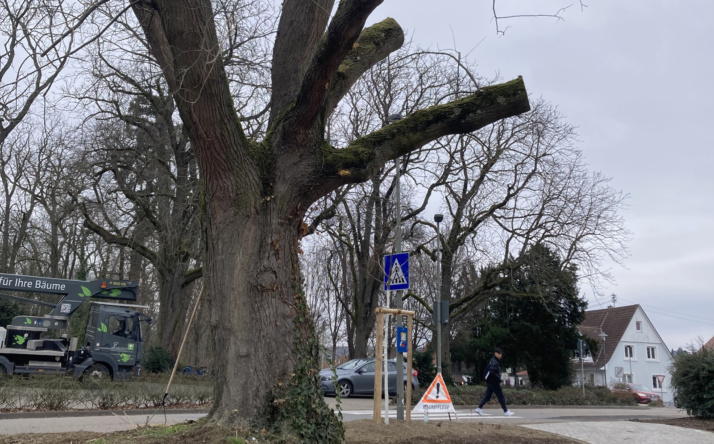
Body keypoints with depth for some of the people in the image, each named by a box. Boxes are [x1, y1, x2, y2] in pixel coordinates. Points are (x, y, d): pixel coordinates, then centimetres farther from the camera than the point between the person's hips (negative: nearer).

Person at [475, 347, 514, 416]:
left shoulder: (492, 361, 15)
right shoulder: (494, 362, -17)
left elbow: (486, 371, 21)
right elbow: (492, 371, -31)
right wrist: (498, 378, -22)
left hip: (490, 382, 10)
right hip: (494, 382, -10)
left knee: (487, 396, 12)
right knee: (501, 396, -3)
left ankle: (479, 408, 10)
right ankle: (506, 411, 1)